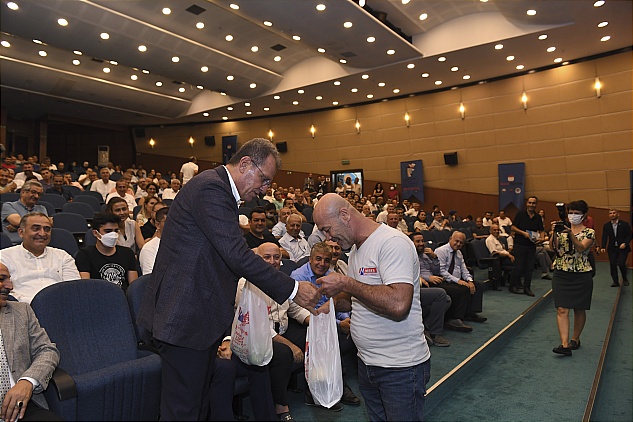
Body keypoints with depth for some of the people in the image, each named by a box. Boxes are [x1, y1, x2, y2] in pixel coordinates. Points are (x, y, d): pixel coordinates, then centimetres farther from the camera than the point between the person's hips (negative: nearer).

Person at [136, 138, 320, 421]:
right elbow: (238, 255, -26)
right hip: (185, 318, -10)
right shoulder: (210, 187, -18)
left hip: (201, 318, 10)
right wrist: (292, 289, -20)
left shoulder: (217, 187, 15)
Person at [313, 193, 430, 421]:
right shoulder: (356, 249, 8)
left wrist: (345, 283, -25)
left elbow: (398, 304, -33)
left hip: (401, 367, -8)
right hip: (367, 361, 8)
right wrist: (334, 304, -1)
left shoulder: (393, 243, -20)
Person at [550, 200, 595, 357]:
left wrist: (571, 234, -31)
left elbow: (581, 248, -18)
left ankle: (575, 339, 28)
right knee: (562, 310, -7)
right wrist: (554, 233, -24)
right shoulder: (562, 229, 6)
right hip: (561, 274, 1)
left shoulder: (589, 232, 0)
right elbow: (554, 248, -8)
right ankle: (565, 344, -7)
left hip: (581, 275, -1)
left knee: (579, 309, 11)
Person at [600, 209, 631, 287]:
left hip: (622, 248, -3)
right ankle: (615, 282, 10)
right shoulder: (606, 225, 5)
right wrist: (603, 247, -9)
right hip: (612, 248, 3)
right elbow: (604, 237, 2)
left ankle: (625, 278, 14)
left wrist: (625, 243, -17)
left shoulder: (625, 224, -1)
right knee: (612, 265, 0)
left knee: (621, 263, -13)